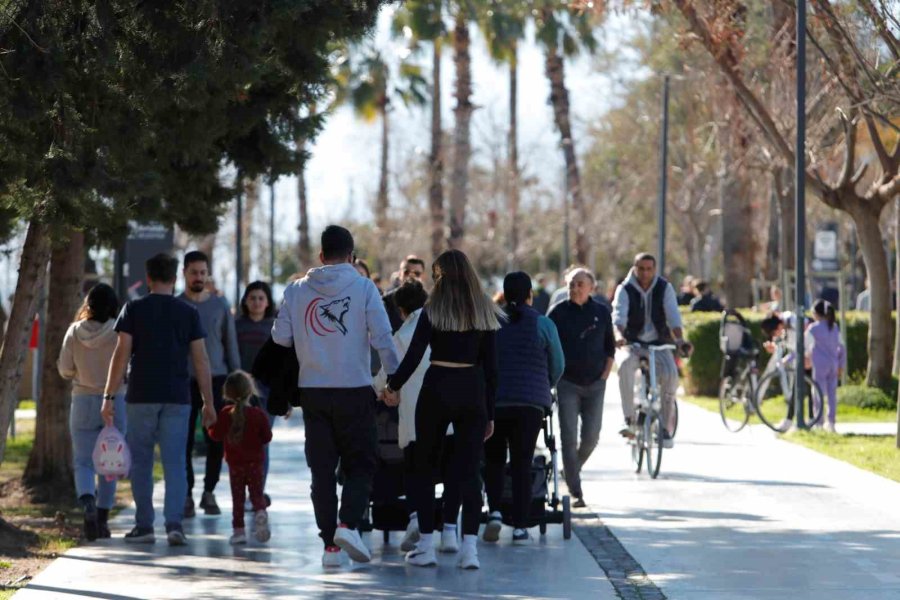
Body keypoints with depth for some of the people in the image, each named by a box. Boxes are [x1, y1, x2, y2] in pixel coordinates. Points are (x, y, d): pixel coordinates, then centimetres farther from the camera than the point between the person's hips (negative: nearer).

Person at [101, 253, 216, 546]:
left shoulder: (134, 309, 0)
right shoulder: (188, 313, 3)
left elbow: (121, 354, -5)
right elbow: (201, 360, 2)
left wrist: (109, 396, -3)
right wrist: (209, 402, 7)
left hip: (141, 398, -1)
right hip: (177, 398, 1)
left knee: (141, 463, 8)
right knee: (175, 463, 2)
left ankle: (144, 526, 10)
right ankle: (174, 523, -10)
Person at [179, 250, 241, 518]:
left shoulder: (220, 305, 9)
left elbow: (231, 344, 13)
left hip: (216, 378, 1)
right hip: (184, 381, -1)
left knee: (216, 440, -1)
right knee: (185, 441, -2)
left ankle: (209, 491, 12)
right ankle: (187, 495, 4)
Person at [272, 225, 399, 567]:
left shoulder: (297, 290, 2)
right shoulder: (363, 288, -5)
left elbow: (280, 337, 4)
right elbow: (382, 337, -9)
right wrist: (395, 377, 0)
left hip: (313, 392, 2)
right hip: (354, 390, -2)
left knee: (322, 469, 8)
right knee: (360, 465, 7)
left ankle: (330, 545, 6)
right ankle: (349, 524, -17)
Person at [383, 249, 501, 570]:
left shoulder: (432, 312, -4)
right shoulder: (485, 313, 5)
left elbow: (413, 356, -6)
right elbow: (491, 366, 5)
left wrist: (393, 387, 10)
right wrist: (490, 412, 10)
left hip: (437, 390, -2)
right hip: (473, 392, 2)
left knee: (424, 467, 11)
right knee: (468, 471, 2)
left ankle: (425, 546, 9)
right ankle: (469, 547, -10)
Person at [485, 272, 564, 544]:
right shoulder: (543, 324, 0)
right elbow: (557, 366, 6)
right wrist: (544, 389, 24)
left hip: (493, 400, 1)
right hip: (531, 402, -1)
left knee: (493, 459, 14)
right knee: (522, 463, 4)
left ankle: (494, 511, -4)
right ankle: (520, 527, 1)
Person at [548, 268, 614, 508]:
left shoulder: (601, 312, 4)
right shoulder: (558, 313, -3)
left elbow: (610, 347, 13)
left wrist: (605, 374, 4)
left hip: (595, 384, 2)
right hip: (567, 383, -2)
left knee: (591, 436, 2)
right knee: (569, 436, -8)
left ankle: (572, 469, 30)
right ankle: (576, 492, -5)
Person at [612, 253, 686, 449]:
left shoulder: (665, 288, -1)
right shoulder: (625, 290, -4)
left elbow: (673, 317, -11)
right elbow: (619, 316, -20)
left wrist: (679, 340, -29)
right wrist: (619, 335, -41)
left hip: (659, 344, 1)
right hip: (631, 344, -1)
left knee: (671, 373, -27)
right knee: (625, 365, -35)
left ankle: (666, 428, -16)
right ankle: (629, 420, -30)